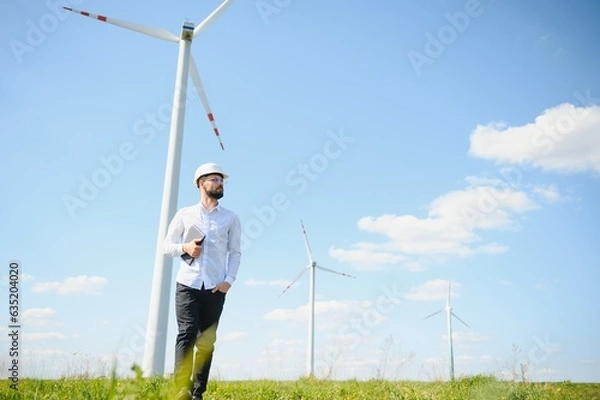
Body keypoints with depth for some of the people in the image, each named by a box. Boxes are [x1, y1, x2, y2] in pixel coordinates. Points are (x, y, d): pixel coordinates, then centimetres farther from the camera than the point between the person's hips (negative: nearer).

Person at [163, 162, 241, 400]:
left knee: (207, 341, 4)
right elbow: (167, 245, 11)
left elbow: (235, 252, 7)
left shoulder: (231, 218, 11)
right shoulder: (185, 214, 10)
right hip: (188, 284, -1)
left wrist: (229, 280, -6)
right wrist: (185, 248, -10)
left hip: (215, 288, 1)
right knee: (186, 334, -11)